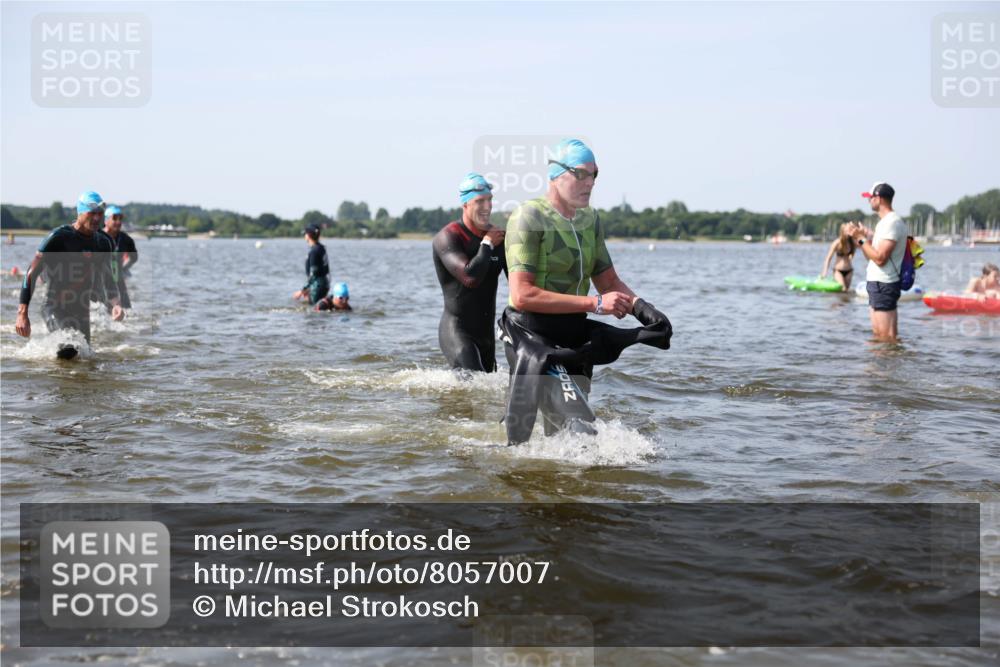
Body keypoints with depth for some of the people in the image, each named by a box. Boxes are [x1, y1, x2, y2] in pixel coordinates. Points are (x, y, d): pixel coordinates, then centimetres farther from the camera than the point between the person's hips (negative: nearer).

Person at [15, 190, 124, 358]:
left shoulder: (103, 243, 7)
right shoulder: (59, 237, -12)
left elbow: (108, 280, 16)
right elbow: (31, 274, -11)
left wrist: (116, 304, -6)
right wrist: (22, 314, -18)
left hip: (82, 311, 7)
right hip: (55, 308, -7)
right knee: (69, 350, -28)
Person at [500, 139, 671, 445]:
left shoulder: (589, 219, 13)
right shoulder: (528, 217, -12)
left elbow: (609, 281, 18)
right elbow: (522, 296, -21)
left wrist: (639, 306, -5)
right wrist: (595, 303, -24)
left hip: (574, 340, 8)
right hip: (534, 342, -8)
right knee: (581, 432, -22)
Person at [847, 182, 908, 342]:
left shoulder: (892, 222, -16)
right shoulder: (885, 221, 16)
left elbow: (879, 258, -24)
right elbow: (872, 255, 18)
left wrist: (861, 239, -15)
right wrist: (865, 235, 9)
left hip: (883, 285, -11)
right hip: (877, 283, 11)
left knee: (886, 337, -9)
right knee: (878, 334, 16)